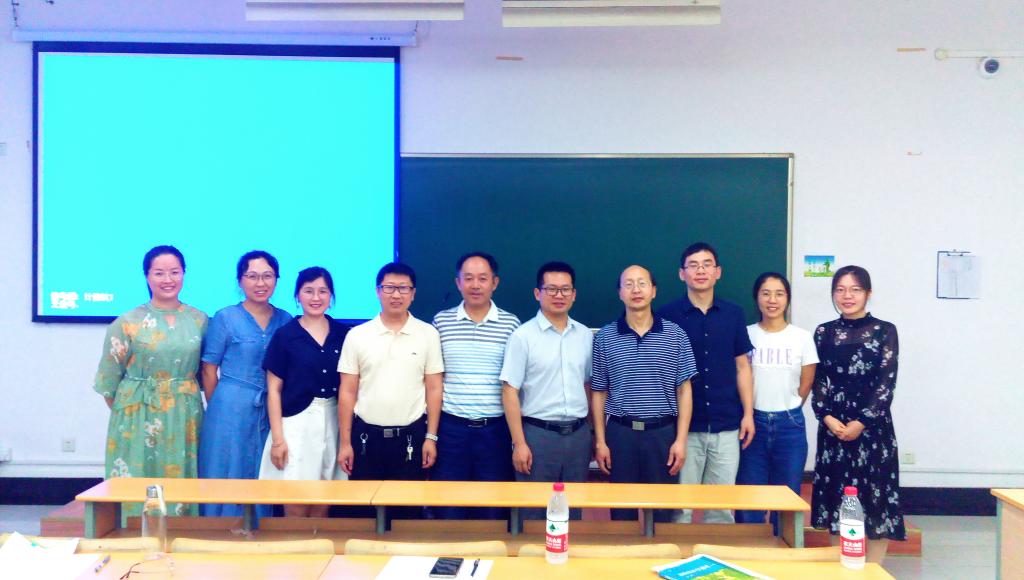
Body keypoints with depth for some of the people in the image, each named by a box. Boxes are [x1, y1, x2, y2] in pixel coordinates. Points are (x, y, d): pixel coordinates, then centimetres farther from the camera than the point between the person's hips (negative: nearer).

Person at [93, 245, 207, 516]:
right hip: (139, 418, -2)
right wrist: (124, 412, 7)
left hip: (185, 419, 2)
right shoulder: (128, 322, -2)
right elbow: (108, 380, 4)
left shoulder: (199, 320, 4)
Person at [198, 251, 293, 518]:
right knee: (227, 478, 4)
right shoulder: (225, 318, -2)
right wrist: (217, 410, 2)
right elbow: (209, 370, 1)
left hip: (272, 412, 3)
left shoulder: (285, 321, 7)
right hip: (231, 411, -3)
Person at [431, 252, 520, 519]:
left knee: (493, 509, 8)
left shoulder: (510, 324, 1)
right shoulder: (441, 321, 3)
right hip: (451, 426, 0)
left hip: (495, 428, 0)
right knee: (448, 507, 7)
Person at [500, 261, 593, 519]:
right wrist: (519, 444, -13)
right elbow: (510, 392, -8)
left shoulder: (586, 335, 7)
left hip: (578, 434, 4)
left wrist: (594, 434, 10)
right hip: (538, 433, -4)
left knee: (572, 510, 12)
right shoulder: (523, 336, -6)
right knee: (533, 512, 3)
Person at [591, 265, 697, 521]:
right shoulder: (604, 337, 2)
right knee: (621, 510, 8)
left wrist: (681, 440, -4)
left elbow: (684, 390, 1)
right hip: (620, 433, 0)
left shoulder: (675, 334, 1)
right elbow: (599, 393, 6)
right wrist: (600, 441, 1)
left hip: (663, 433, 0)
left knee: (662, 510, 7)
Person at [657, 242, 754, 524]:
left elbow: (742, 366, 11)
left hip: (726, 426, 2)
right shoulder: (667, 315, -1)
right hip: (684, 426, -2)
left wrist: (748, 414, 5)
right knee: (680, 505, 3)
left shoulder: (733, 314, 7)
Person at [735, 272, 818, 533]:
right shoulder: (745, 334, 0)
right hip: (753, 422, 0)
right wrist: (747, 417, 0)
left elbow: (806, 384, 6)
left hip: (790, 424, 0)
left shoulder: (802, 338, 1)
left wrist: (785, 412, 7)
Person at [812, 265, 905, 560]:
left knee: (875, 497, -1)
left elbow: (886, 383, -5)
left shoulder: (885, 331, 0)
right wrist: (826, 417, -11)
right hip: (833, 426, 2)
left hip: (873, 426, -2)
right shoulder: (823, 332, 8)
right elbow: (817, 381, 4)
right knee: (836, 497, 5)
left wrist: (861, 422, -13)